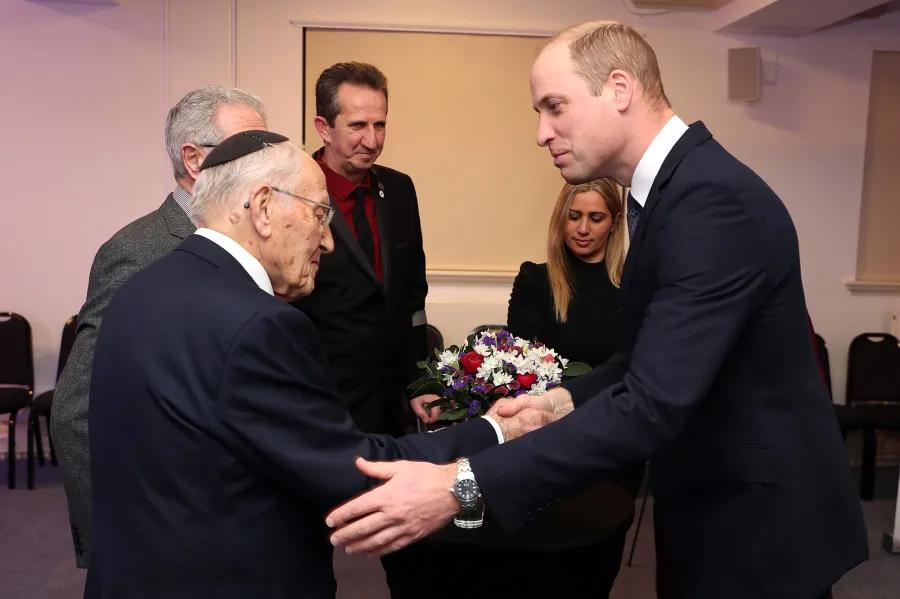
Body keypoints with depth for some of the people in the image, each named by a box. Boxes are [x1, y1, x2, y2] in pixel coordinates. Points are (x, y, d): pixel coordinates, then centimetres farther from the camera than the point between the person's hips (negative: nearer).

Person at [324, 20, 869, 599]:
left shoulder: (713, 199, -27)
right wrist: (567, 400, -3)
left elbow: (653, 403, -34)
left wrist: (458, 486, -35)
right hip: (718, 501, 8)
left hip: (761, 520, -8)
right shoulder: (676, 184, 4)